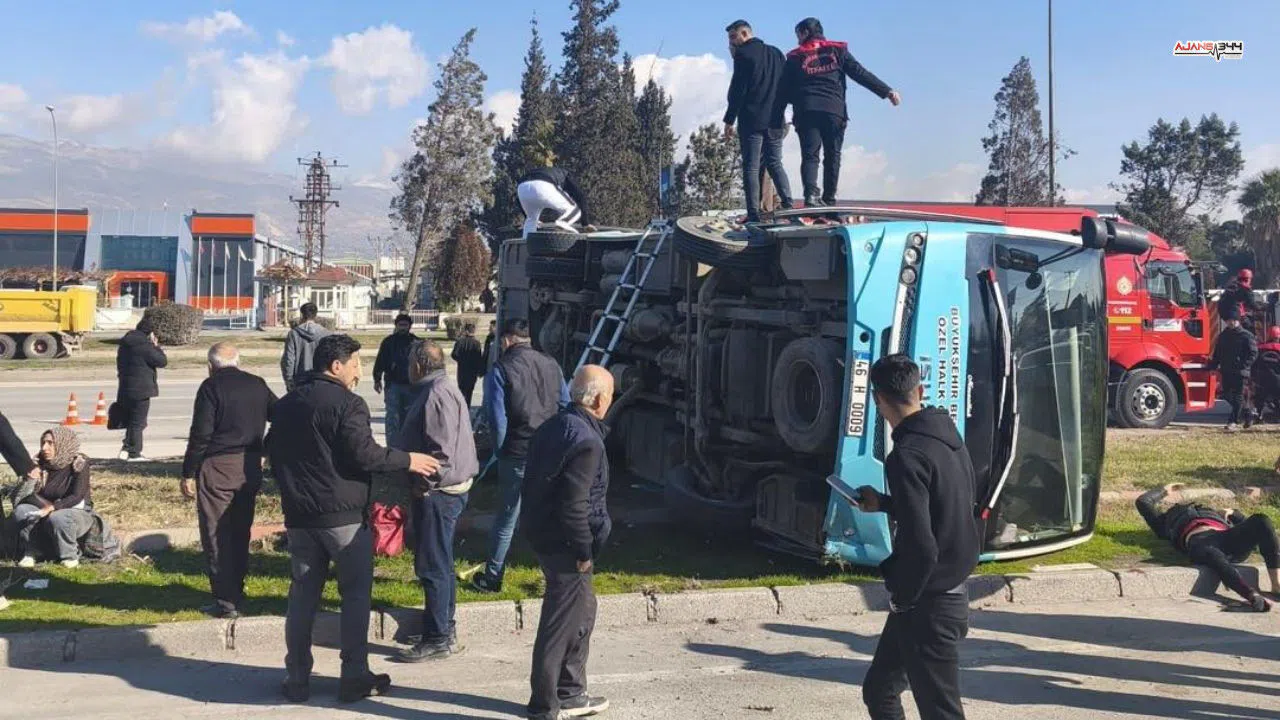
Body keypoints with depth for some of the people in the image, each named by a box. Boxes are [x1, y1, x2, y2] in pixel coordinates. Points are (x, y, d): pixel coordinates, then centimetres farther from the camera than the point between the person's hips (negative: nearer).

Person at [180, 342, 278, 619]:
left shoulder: (211, 387, -8)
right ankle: (236, 594, 24)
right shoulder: (258, 385, 9)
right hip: (251, 468, 6)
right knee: (240, 532, 16)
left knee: (216, 535, 2)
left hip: (217, 468, -6)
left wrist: (188, 474, -7)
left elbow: (200, 434, -13)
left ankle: (226, 601, 3)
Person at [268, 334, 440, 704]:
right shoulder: (347, 403, -13)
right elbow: (365, 454, -20)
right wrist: (408, 460, -8)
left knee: (303, 594, 12)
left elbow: (273, 452, 19)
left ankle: (297, 680, 15)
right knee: (356, 593, 5)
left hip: (298, 514, 7)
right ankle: (355, 677, 8)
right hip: (343, 514, -7)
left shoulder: (285, 404, 13)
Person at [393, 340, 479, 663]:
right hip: (449, 489, 11)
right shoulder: (443, 388, 15)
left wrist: (425, 486, -17)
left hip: (438, 492, -11)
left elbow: (442, 451, -25)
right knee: (440, 564, 18)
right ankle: (445, 628, 29)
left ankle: (438, 639, 3)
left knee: (433, 566, -4)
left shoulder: (436, 395, -18)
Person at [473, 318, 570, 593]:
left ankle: (492, 577, 18)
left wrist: (500, 449, 3)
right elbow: (565, 404, 8)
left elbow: (497, 416, -10)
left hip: (517, 453, -3)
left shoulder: (501, 369, -7)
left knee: (507, 516, 8)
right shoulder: (550, 364, 5)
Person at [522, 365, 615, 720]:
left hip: (542, 530, 10)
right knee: (561, 624, 1)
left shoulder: (553, 426, 8)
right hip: (564, 544, -10)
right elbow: (574, 504, -25)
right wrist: (584, 551, -15)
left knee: (583, 610, 22)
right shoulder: (586, 441, -21)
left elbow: (536, 484, 15)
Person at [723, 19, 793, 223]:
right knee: (775, 164, 14)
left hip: (752, 121, -6)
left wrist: (729, 120, -8)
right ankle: (788, 203, 0)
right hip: (775, 121, 6)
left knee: (751, 168, -4)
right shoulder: (776, 53, 16)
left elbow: (738, 90, -11)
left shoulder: (743, 54, -5)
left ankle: (754, 214, -8)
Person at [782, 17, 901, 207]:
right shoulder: (837, 50, 13)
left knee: (809, 155, -4)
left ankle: (811, 194, -26)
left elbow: (786, 91, 10)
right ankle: (828, 200, 4)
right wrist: (887, 91, 3)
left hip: (806, 112, -1)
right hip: (834, 111, 1)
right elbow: (860, 73, 5)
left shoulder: (795, 57, 11)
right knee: (832, 156, 8)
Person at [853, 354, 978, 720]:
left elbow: (921, 547, -26)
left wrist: (901, 597, -11)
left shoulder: (907, 456, -23)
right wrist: (884, 504, 17)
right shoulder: (948, 436, 4)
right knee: (879, 689, 20)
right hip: (951, 589, 9)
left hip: (929, 605, -9)